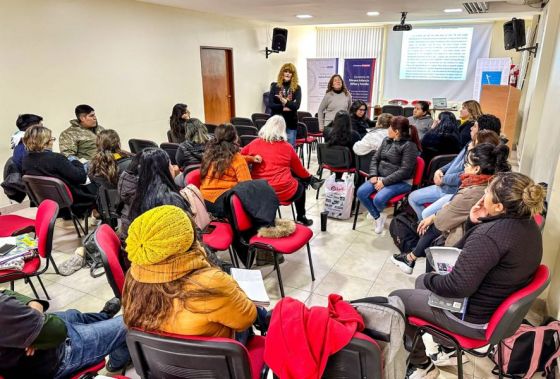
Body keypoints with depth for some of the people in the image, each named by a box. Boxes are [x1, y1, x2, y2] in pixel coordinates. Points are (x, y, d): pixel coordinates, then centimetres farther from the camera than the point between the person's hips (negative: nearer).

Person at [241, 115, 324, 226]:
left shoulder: (254, 144, 0)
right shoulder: (287, 147, -3)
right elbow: (300, 170, 11)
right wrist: (309, 177, 30)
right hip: (284, 192, -3)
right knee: (301, 182, 31)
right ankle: (301, 218, 40)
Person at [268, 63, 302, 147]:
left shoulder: (297, 88, 3)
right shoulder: (275, 86, 5)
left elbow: (297, 105, -10)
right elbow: (270, 104, -3)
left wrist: (285, 101, -24)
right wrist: (284, 108, -13)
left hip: (291, 123, 0)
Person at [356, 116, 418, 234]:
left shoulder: (409, 146, -13)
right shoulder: (387, 140, 10)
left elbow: (404, 171, -19)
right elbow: (375, 158, 11)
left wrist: (385, 182, -22)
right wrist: (373, 175, -7)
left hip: (401, 182, -7)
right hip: (381, 177, 7)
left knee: (378, 199, -29)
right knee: (361, 192, -17)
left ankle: (377, 213, 11)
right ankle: (378, 216, 3)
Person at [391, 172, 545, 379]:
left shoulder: (490, 234, -33)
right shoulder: (528, 224, -3)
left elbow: (457, 287, -31)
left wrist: (428, 279, -13)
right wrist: (475, 223, -7)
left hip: (474, 317, -9)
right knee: (423, 280, 26)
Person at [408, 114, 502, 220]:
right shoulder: (471, 144, 9)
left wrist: (442, 179, -13)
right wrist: (440, 170, 2)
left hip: (457, 192, -10)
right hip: (444, 187, 10)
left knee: (427, 214, -27)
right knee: (413, 197, 11)